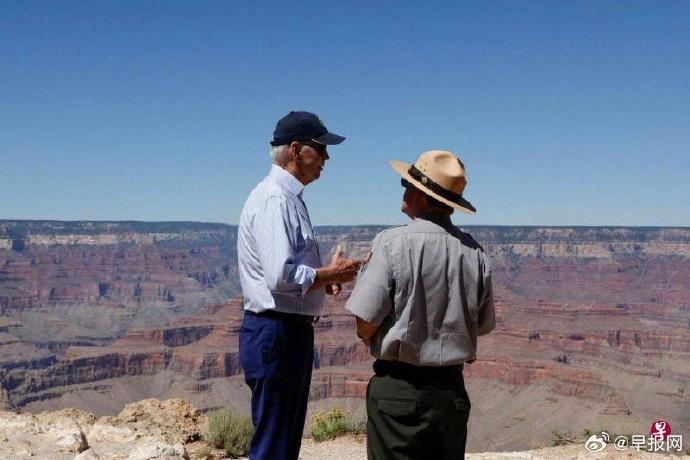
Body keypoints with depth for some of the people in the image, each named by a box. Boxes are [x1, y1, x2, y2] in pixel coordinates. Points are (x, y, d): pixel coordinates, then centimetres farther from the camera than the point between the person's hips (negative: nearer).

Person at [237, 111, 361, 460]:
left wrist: (324, 278, 9)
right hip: (276, 334, -11)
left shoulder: (289, 197, 16)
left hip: (292, 331, 11)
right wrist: (330, 274, -12)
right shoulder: (274, 198, -17)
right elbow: (280, 277, -27)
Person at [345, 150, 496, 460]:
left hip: (397, 388, -4)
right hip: (452, 388, 5)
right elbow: (483, 327, 9)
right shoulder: (475, 252, -1)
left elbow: (365, 326, -14)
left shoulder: (392, 243, -15)